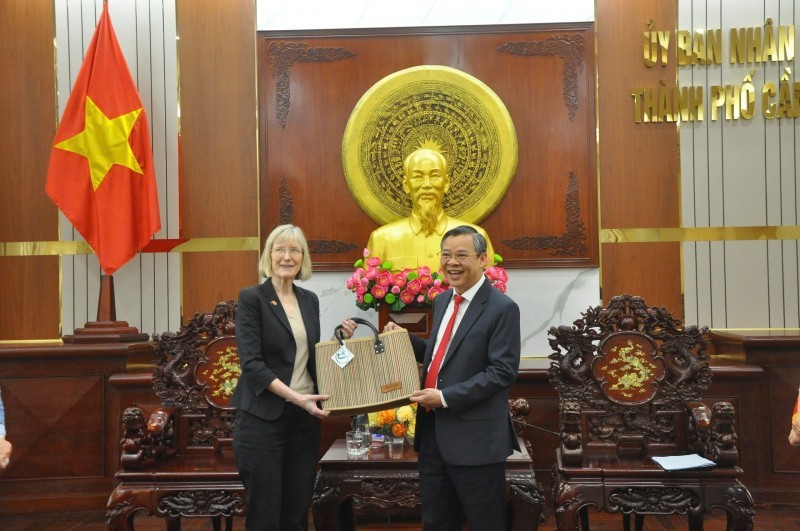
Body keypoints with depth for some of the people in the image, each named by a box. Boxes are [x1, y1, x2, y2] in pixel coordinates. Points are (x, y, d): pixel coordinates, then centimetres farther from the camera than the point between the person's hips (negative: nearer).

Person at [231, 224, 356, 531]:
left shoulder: (310, 300, 11)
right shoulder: (251, 298, -6)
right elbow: (252, 363, -15)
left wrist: (340, 339, 0)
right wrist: (295, 397, -22)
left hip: (305, 415, 5)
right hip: (263, 416, -5)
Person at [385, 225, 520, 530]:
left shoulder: (502, 308, -13)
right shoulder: (442, 301, 12)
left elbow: (503, 372, -18)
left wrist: (446, 397, -20)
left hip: (474, 436, -7)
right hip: (432, 430, 8)